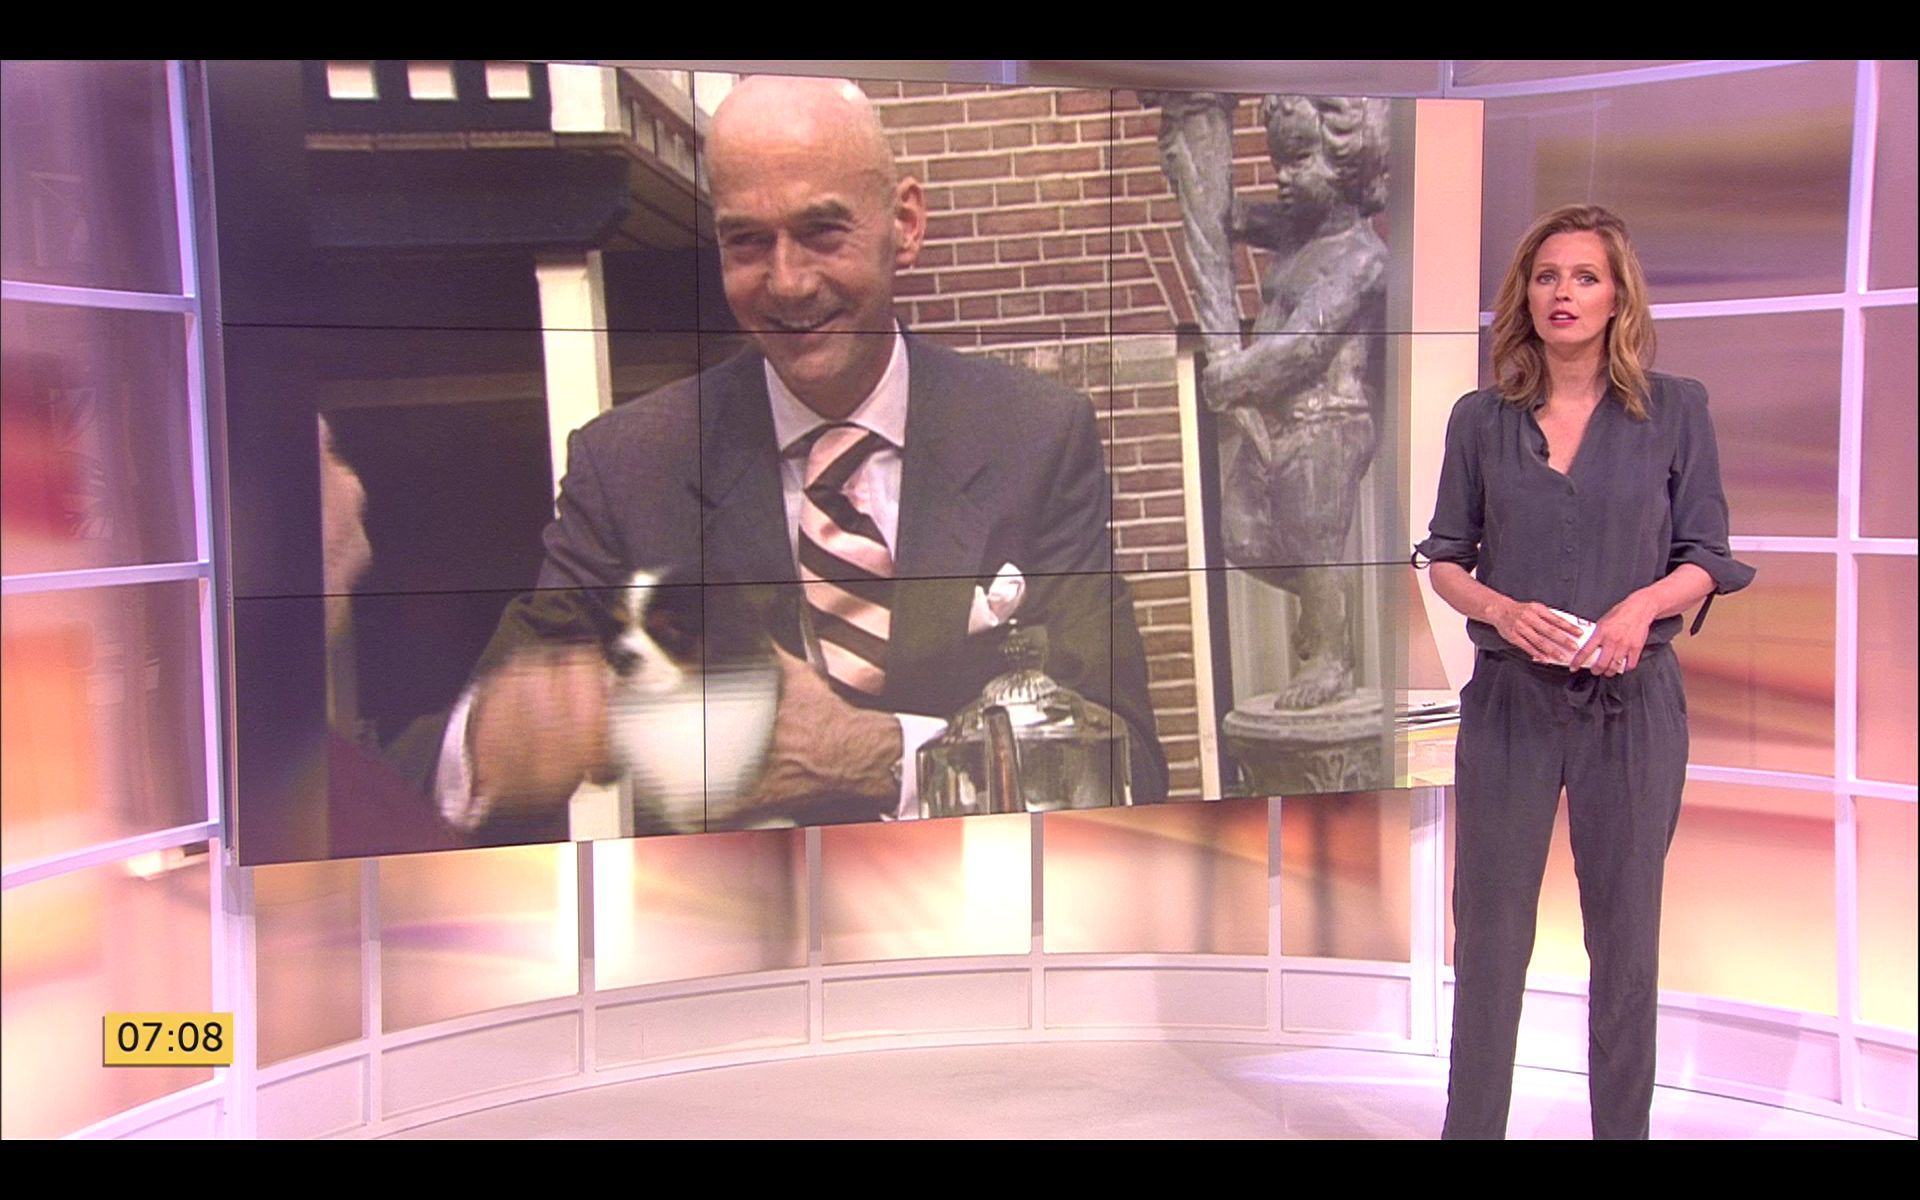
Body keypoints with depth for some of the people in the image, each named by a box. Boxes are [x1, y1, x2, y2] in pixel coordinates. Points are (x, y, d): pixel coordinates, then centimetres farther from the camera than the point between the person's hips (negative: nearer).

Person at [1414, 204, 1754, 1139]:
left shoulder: (1675, 410, 2)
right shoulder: (1481, 419, 4)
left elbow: (1706, 558, 3)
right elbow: (1444, 558, 6)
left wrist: (1642, 605, -17)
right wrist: (1502, 608, -14)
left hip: (1632, 702, 0)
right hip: (1510, 700, 1)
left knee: (1625, 931, 8)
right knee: (1490, 928, 5)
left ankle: (1623, 1125, 22)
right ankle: (1471, 1124, 18)